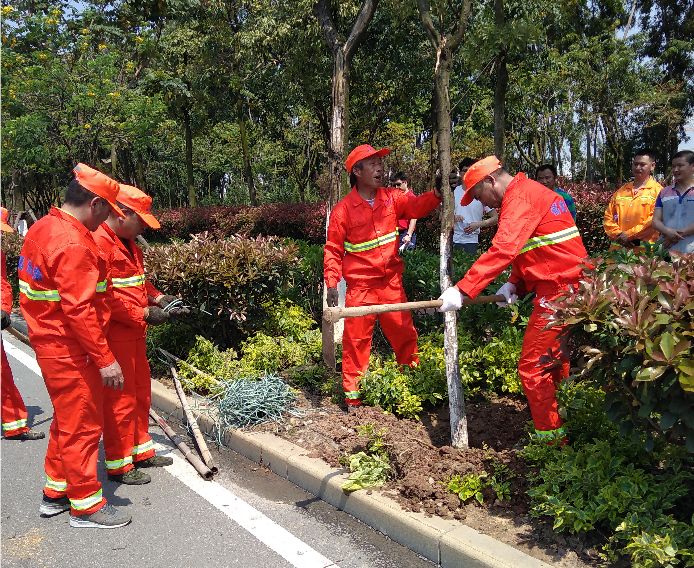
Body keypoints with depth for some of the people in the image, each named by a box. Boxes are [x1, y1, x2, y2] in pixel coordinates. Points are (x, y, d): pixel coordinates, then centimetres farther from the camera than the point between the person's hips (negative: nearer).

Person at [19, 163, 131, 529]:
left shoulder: (42, 228, 7)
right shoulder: (74, 244, -24)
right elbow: (79, 310, -27)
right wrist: (104, 359, -23)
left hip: (49, 344, 10)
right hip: (70, 351, -10)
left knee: (67, 419, 22)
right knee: (83, 426, 3)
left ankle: (56, 491, 36)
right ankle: (86, 505, 18)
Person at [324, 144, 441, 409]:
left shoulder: (392, 197, 3)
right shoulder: (343, 210, -8)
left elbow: (416, 206, -12)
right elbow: (333, 250, -6)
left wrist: (436, 194, -31)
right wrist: (331, 283, -14)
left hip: (391, 284, 4)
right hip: (360, 288, -3)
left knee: (404, 332, 12)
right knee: (356, 339, 5)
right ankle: (352, 393, 19)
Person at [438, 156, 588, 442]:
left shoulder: (519, 197, -13)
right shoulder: (530, 191, 19)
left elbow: (503, 250, -27)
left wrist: (462, 290, -29)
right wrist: (515, 284, 4)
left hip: (558, 292, -10)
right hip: (570, 288, 10)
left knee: (532, 367, -3)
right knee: (555, 363, 20)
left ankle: (550, 438, 8)